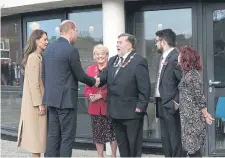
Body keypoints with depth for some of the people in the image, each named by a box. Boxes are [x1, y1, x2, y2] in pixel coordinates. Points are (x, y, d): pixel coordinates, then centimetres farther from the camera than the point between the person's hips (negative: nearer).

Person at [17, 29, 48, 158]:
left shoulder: (40, 57, 14)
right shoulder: (33, 57, -15)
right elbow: (33, 83, -20)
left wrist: (42, 101, 13)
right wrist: (40, 104, -21)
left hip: (39, 99, 9)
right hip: (36, 102, -9)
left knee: (38, 131, 13)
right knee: (36, 131, -4)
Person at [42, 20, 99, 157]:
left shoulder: (49, 48, 10)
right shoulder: (71, 50, -14)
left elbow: (44, 75, 14)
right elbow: (80, 75, -9)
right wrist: (94, 81, 10)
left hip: (52, 99, 8)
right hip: (66, 99, -8)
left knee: (53, 135, 11)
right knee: (67, 137, 0)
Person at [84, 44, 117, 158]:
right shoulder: (90, 69, 11)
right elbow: (87, 88, 11)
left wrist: (101, 95, -17)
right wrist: (90, 95, -10)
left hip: (109, 106, -4)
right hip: (95, 107, 4)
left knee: (112, 132, 4)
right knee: (98, 134, 11)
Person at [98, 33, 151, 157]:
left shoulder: (139, 61, -10)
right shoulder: (112, 60, 14)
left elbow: (145, 88, -13)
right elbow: (104, 77, 6)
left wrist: (140, 106, -17)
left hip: (132, 112, -7)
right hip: (116, 111, 7)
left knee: (134, 145, 6)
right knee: (121, 144, 17)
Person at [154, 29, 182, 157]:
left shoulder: (175, 57, -17)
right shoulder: (164, 57, 12)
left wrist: (177, 102, -18)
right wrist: (159, 102, 12)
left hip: (170, 105, -9)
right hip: (162, 103, 9)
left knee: (175, 138, -1)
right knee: (165, 138, 16)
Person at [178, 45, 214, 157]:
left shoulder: (192, 75, -16)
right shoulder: (187, 73, 13)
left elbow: (199, 97, -16)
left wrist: (205, 115, -12)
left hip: (193, 117, -9)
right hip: (187, 116, 9)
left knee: (193, 148, -4)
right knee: (189, 147, 12)